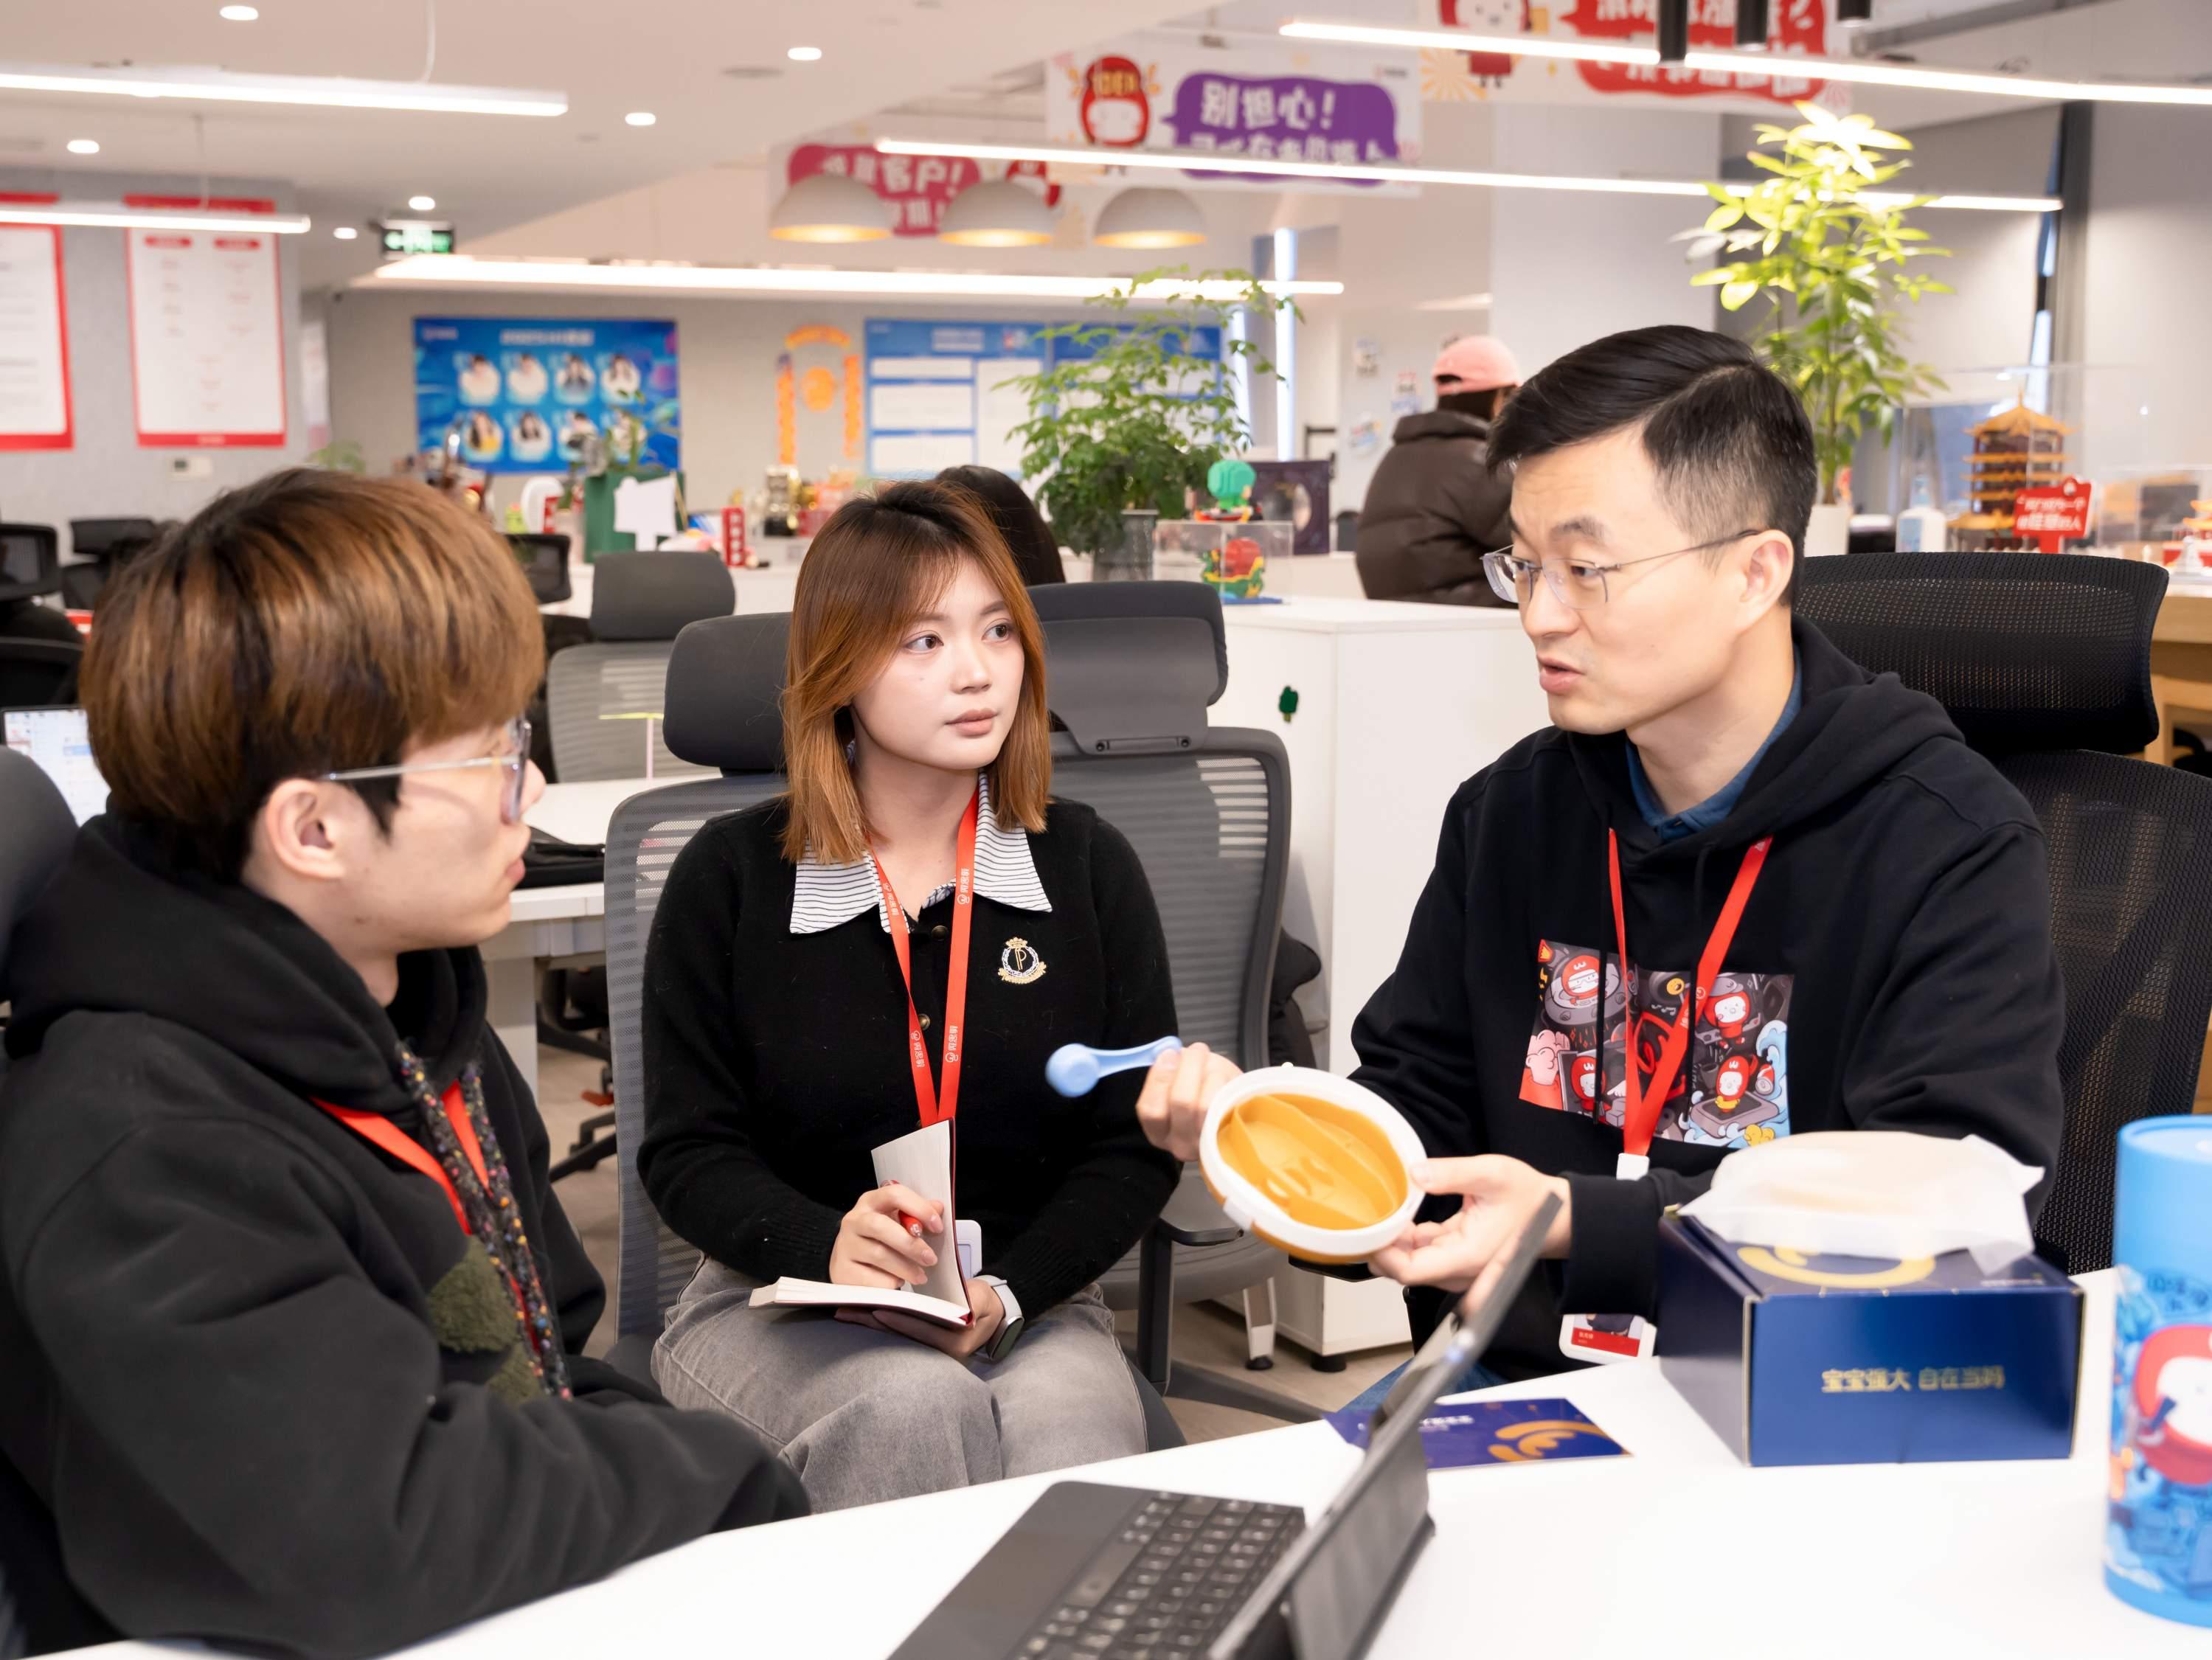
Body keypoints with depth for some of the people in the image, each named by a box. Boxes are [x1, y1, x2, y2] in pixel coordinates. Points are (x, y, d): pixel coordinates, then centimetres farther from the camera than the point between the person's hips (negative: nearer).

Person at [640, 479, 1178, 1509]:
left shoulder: (1088, 868, 4)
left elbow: (1136, 1143, 2)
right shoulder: (731, 880, 0)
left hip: (1030, 1302, 1)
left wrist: (1005, 1293, -15)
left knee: (1066, 1436, -32)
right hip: (776, 1301, 0)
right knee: (911, 1407, -33)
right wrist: (828, 1249, -21)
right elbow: (688, 1149, 0)